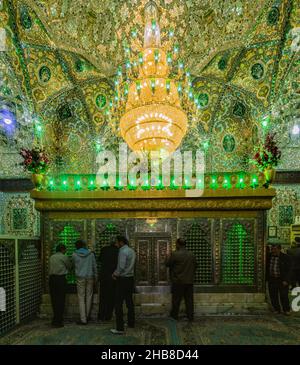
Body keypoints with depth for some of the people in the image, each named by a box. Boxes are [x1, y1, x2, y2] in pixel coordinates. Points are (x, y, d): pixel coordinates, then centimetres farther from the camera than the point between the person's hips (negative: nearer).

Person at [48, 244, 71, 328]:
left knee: (54, 299, 11)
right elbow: (70, 266, 7)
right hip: (61, 279, -6)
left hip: (51, 278, 6)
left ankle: (57, 319, 21)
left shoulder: (51, 257, 13)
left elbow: (50, 268, 16)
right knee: (60, 300, 0)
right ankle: (57, 321, 1)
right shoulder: (64, 257, -3)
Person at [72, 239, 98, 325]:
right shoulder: (91, 254, 0)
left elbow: (74, 265, 13)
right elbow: (94, 266, 4)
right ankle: (87, 316, 26)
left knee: (81, 298, 2)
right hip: (90, 277, 2)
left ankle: (83, 319, 3)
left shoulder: (74, 255, -4)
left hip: (80, 277, -2)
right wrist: (95, 276, 15)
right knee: (89, 296, 14)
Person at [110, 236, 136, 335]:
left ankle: (120, 328, -2)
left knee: (118, 304, -3)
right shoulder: (132, 251, 10)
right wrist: (116, 273, 10)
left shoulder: (123, 251, -16)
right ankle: (131, 323, 27)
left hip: (123, 279, -9)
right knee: (129, 302, 17)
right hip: (130, 278, 9)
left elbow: (121, 267, -22)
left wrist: (115, 274, -4)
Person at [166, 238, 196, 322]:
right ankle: (190, 316, 17)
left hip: (178, 281, -4)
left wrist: (169, 257, 13)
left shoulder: (175, 254, -15)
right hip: (189, 281, 4)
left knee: (176, 299, 8)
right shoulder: (192, 255, 3)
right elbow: (194, 266, 12)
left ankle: (174, 315, 20)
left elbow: (167, 264, -5)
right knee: (189, 299, 11)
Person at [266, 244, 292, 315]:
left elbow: (289, 270, -8)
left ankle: (286, 310, 17)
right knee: (273, 296, 7)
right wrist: (267, 278, 11)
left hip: (282, 281, -4)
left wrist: (286, 280, -14)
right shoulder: (269, 257, 5)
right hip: (272, 280, 4)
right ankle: (276, 309, 22)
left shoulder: (286, 257, -8)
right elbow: (267, 268, 14)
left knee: (284, 296, 0)